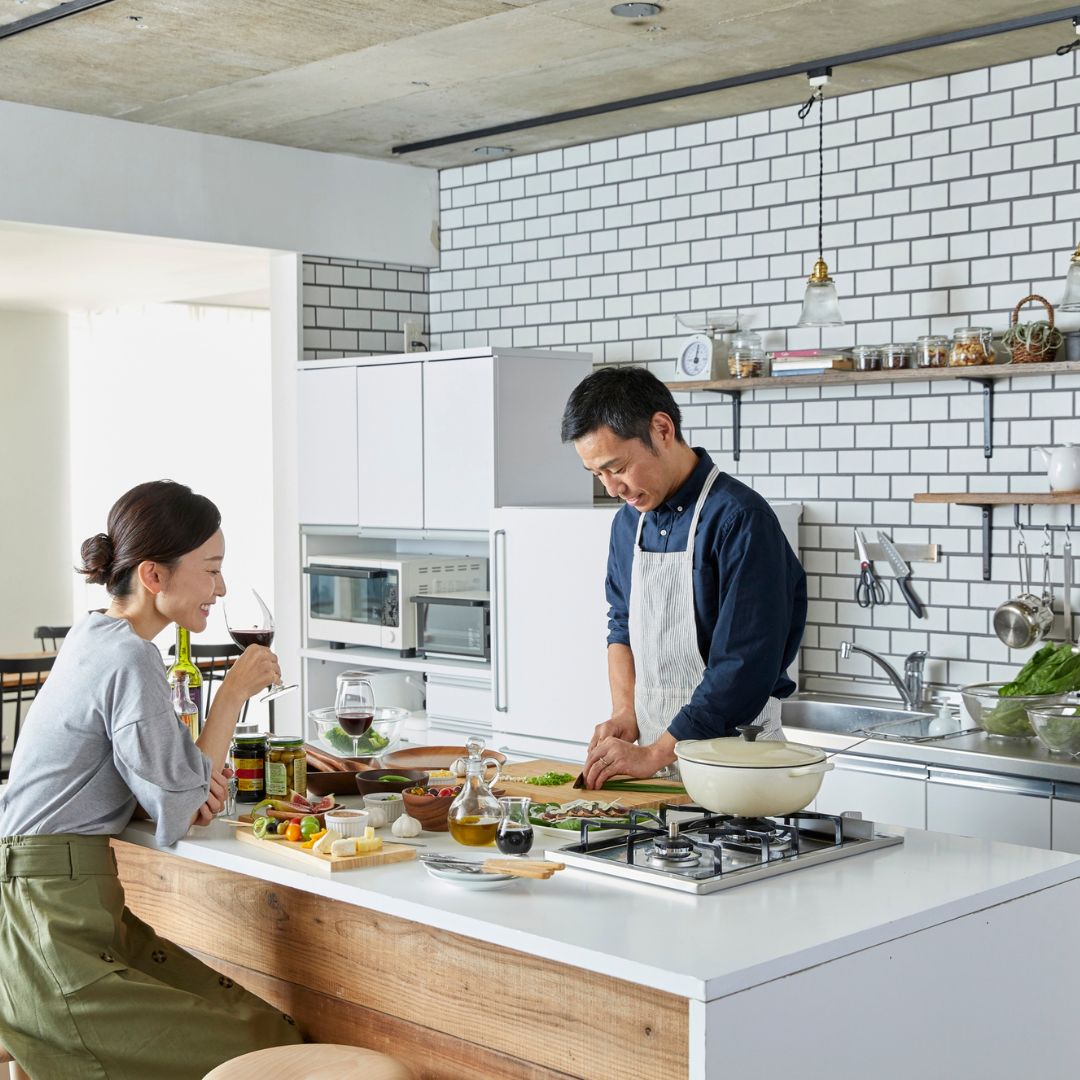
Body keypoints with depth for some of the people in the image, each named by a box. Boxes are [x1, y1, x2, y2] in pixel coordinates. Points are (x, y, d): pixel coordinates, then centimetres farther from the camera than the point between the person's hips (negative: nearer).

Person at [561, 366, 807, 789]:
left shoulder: (739, 518, -17)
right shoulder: (628, 522, 8)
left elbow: (744, 665, -21)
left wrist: (653, 754, -19)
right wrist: (625, 713, 2)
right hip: (651, 751, 6)